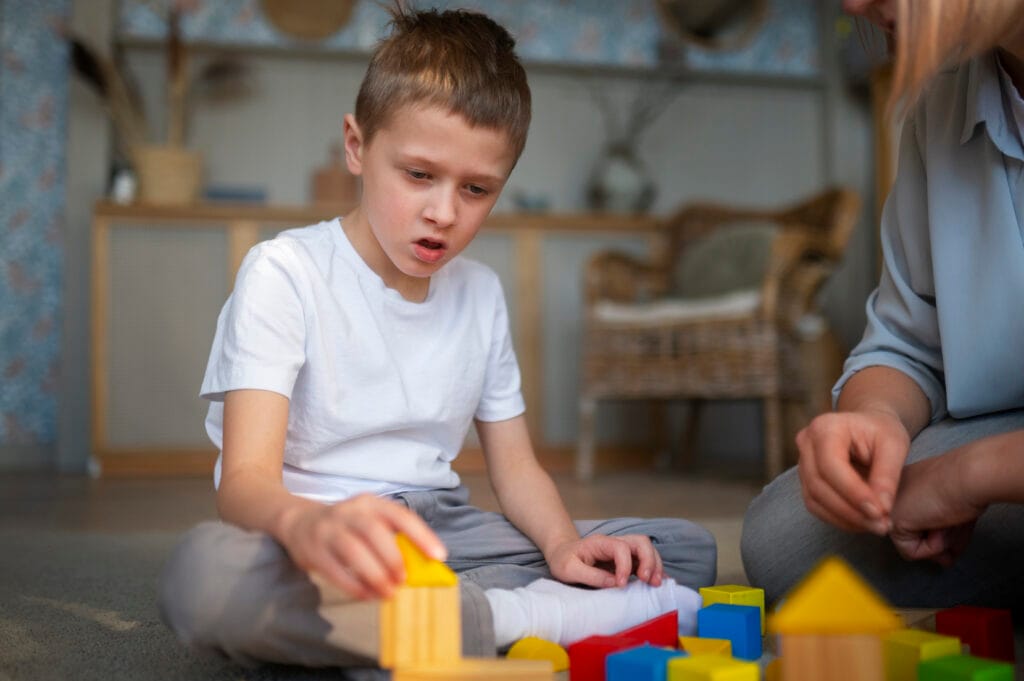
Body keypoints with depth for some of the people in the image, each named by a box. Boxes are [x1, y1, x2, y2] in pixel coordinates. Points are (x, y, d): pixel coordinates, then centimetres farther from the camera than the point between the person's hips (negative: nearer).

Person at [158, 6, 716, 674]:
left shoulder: (479, 293, 10)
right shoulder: (284, 273, -9)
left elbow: (515, 462, 13)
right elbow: (246, 478, -21)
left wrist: (562, 541, -10)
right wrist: (306, 523, -46)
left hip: (440, 531, 5)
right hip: (311, 548, -4)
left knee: (688, 548, -4)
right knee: (207, 572, -40)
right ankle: (528, 617, -28)